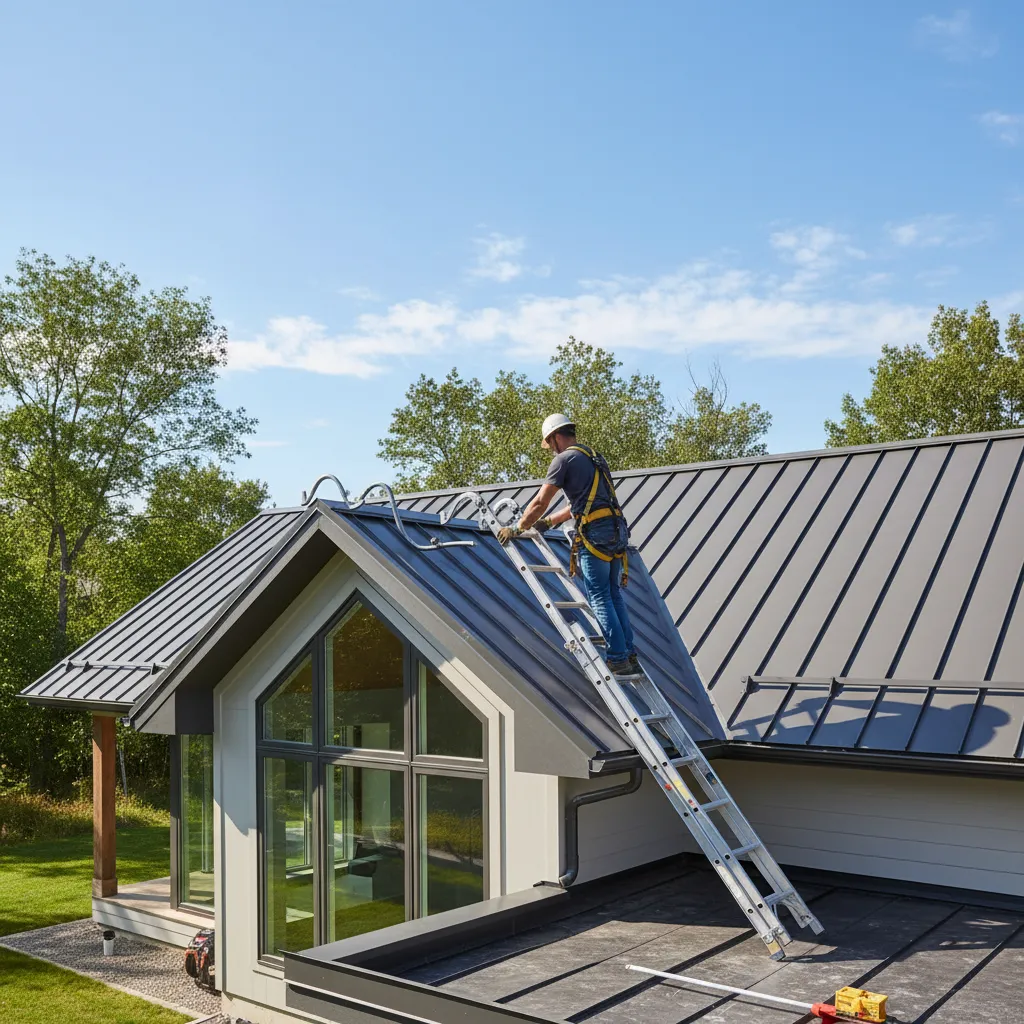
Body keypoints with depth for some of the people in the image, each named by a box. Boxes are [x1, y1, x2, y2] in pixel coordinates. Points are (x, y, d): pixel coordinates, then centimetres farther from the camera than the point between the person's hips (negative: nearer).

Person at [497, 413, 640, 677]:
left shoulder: (564, 459, -2)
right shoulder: (594, 457, 24)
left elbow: (540, 502, -4)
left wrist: (516, 529, 7)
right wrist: (550, 521, 39)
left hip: (594, 532, -8)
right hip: (616, 529, 8)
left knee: (600, 599, -3)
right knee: (614, 596, 12)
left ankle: (618, 660, -4)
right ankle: (630, 656, 11)